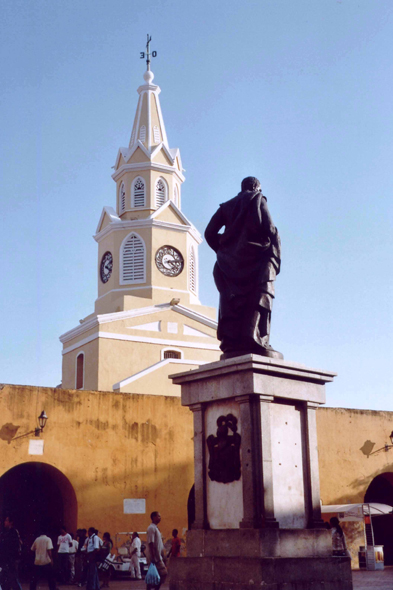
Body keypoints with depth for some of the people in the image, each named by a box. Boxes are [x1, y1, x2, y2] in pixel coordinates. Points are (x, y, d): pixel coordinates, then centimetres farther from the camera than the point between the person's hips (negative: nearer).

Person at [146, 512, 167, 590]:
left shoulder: (156, 528, 18)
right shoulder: (151, 528, -13)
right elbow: (150, 543, -19)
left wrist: (163, 557, 20)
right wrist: (153, 557, -22)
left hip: (158, 557, 9)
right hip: (155, 557, -9)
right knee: (163, 573, -11)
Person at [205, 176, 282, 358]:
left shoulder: (227, 205, 24)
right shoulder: (257, 199, 10)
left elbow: (209, 233, 13)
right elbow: (268, 227, -5)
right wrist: (275, 254, 2)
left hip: (229, 261, 5)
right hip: (255, 256, -5)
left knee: (232, 300, 1)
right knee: (260, 296, -11)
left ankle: (231, 343, -10)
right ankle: (256, 341, -25)